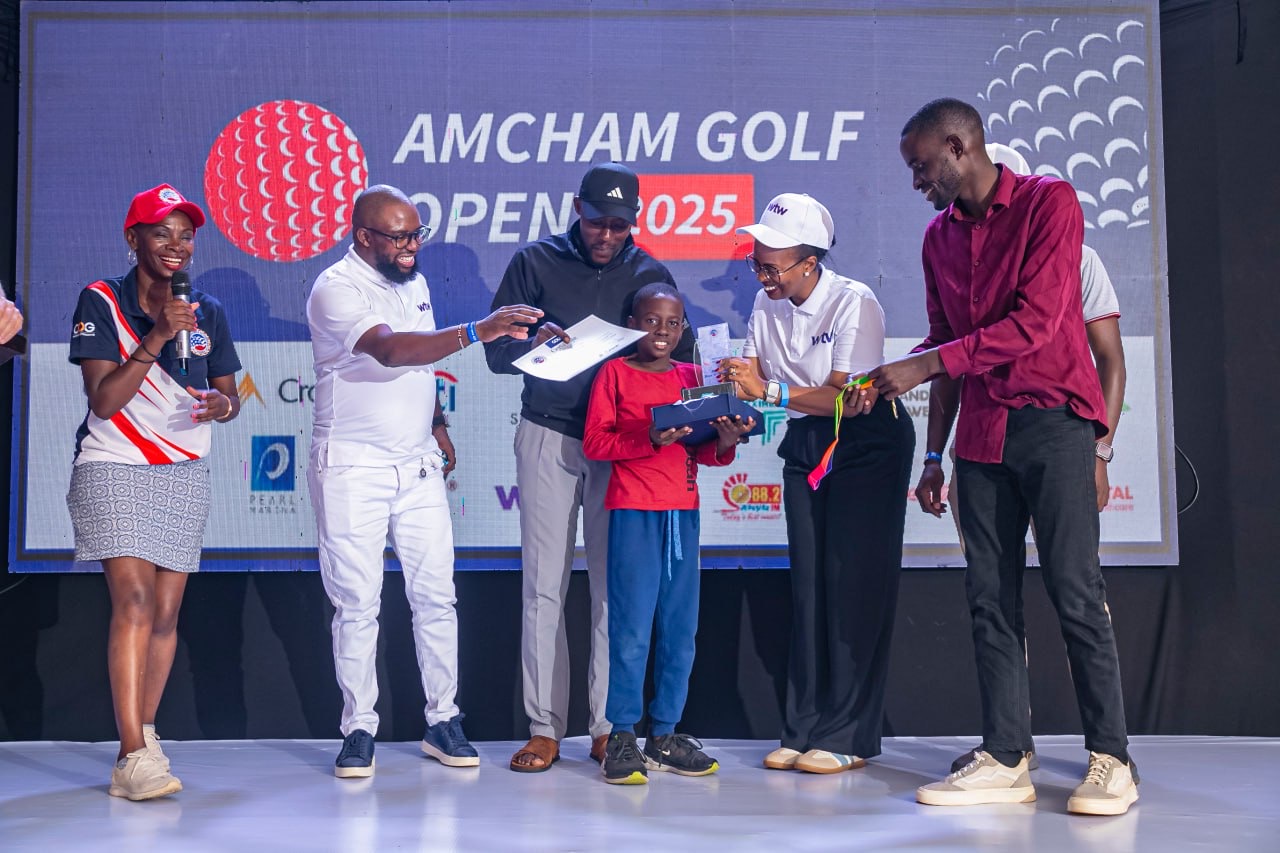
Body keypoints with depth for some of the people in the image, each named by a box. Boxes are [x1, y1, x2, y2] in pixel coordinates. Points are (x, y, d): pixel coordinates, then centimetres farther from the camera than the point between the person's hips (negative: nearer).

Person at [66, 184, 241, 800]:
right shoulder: (100, 302, -4)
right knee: (133, 600, -16)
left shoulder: (207, 312, 8)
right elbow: (104, 400, -12)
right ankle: (133, 758, -16)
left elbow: (229, 394, 12)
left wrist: (222, 403, -12)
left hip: (184, 473, 4)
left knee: (166, 612, 4)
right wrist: (155, 338, -21)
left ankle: (142, 737, 19)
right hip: (114, 469, -4)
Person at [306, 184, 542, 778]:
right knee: (357, 603, 1)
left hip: (418, 464, 6)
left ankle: (443, 720, 15)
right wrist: (476, 332, -40)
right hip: (352, 467, -6)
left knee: (436, 595, 5)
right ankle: (359, 730, 13)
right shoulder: (336, 290, -14)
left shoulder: (415, 282, 11)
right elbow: (390, 351, -32)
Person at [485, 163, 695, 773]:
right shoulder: (535, 263, 5)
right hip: (548, 437, 0)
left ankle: (608, 727, 9)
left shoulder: (650, 274, 9)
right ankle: (544, 728, 6)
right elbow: (496, 350, 3)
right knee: (544, 584, -2)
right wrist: (532, 345, -20)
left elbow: (682, 360, 8)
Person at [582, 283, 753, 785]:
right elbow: (594, 441, -5)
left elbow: (706, 453, 14)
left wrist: (725, 439, -8)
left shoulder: (692, 377, 14)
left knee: (681, 629, 6)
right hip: (633, 511, -5)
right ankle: (621, 738, 3)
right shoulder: (615, 373, 2)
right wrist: (648, 440, -18)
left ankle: (665, 735, 16)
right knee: (632, 627, -7)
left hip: (683, 511, 5)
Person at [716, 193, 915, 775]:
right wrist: (731, 390, -22)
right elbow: (752, 376, 0)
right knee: (808, 585, 5)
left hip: (867, 444, -6)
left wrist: (770, 390, -33)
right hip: (805, 443, 6)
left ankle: (847, 738, -1)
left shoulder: (855, 303, -20)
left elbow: (849, 399, -27)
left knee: (854, 582, -7)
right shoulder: (767, 304, 1)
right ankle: (804, 730, 11)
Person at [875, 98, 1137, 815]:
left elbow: (1036, 321, -16)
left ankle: (1112, 760, 4)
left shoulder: (1048, 202, -5)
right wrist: (933, 453, 13)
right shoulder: (940, 236, 14)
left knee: (1075, 590, -6)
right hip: (981, 434, 6)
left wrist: (923, 364, -18)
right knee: (991, 599, 3)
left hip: (1051, 419, -6)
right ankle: (1007, 760, 8)